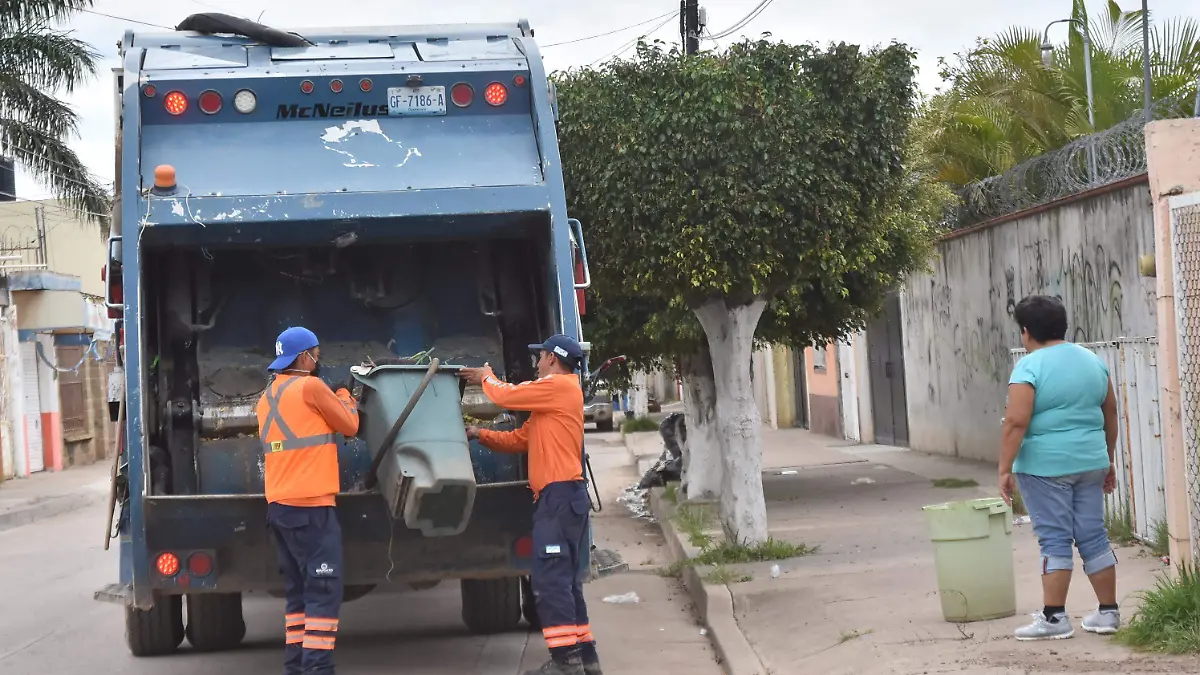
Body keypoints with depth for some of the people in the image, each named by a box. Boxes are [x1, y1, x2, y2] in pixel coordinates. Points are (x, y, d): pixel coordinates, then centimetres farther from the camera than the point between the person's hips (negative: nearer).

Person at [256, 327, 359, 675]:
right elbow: (349, 425, 2)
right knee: (323, 590, -8)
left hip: (278, 505, 9)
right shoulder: (310, 386, -8)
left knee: (299, 592, 13)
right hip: (310, 505, -9)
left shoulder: (267, 398, 17)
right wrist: (345, 397, 22)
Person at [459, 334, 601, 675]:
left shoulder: (559, 386, -8)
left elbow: (506, 395, -4)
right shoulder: (554, 396, 23)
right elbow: (520, 440, 23)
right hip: (564, 497, 11)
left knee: (550, 580, -12)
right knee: (565, 581, 13)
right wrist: (480, 434, 17)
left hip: (560, 495, -11)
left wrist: (486, 377, 16)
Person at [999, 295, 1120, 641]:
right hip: (1090, 463, 6)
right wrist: (1109, 460, 22)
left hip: (1045, 466, -6)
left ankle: (1054, 618, -1)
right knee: (1093, 536, 11)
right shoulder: (1093, 361, 9)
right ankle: (1109, 612, 15)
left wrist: (1005, 469, -13)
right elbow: (1111, 414, 14)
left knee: (1055, 539, -3)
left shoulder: (1029, 367, -11)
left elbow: (1016, 422, -18)